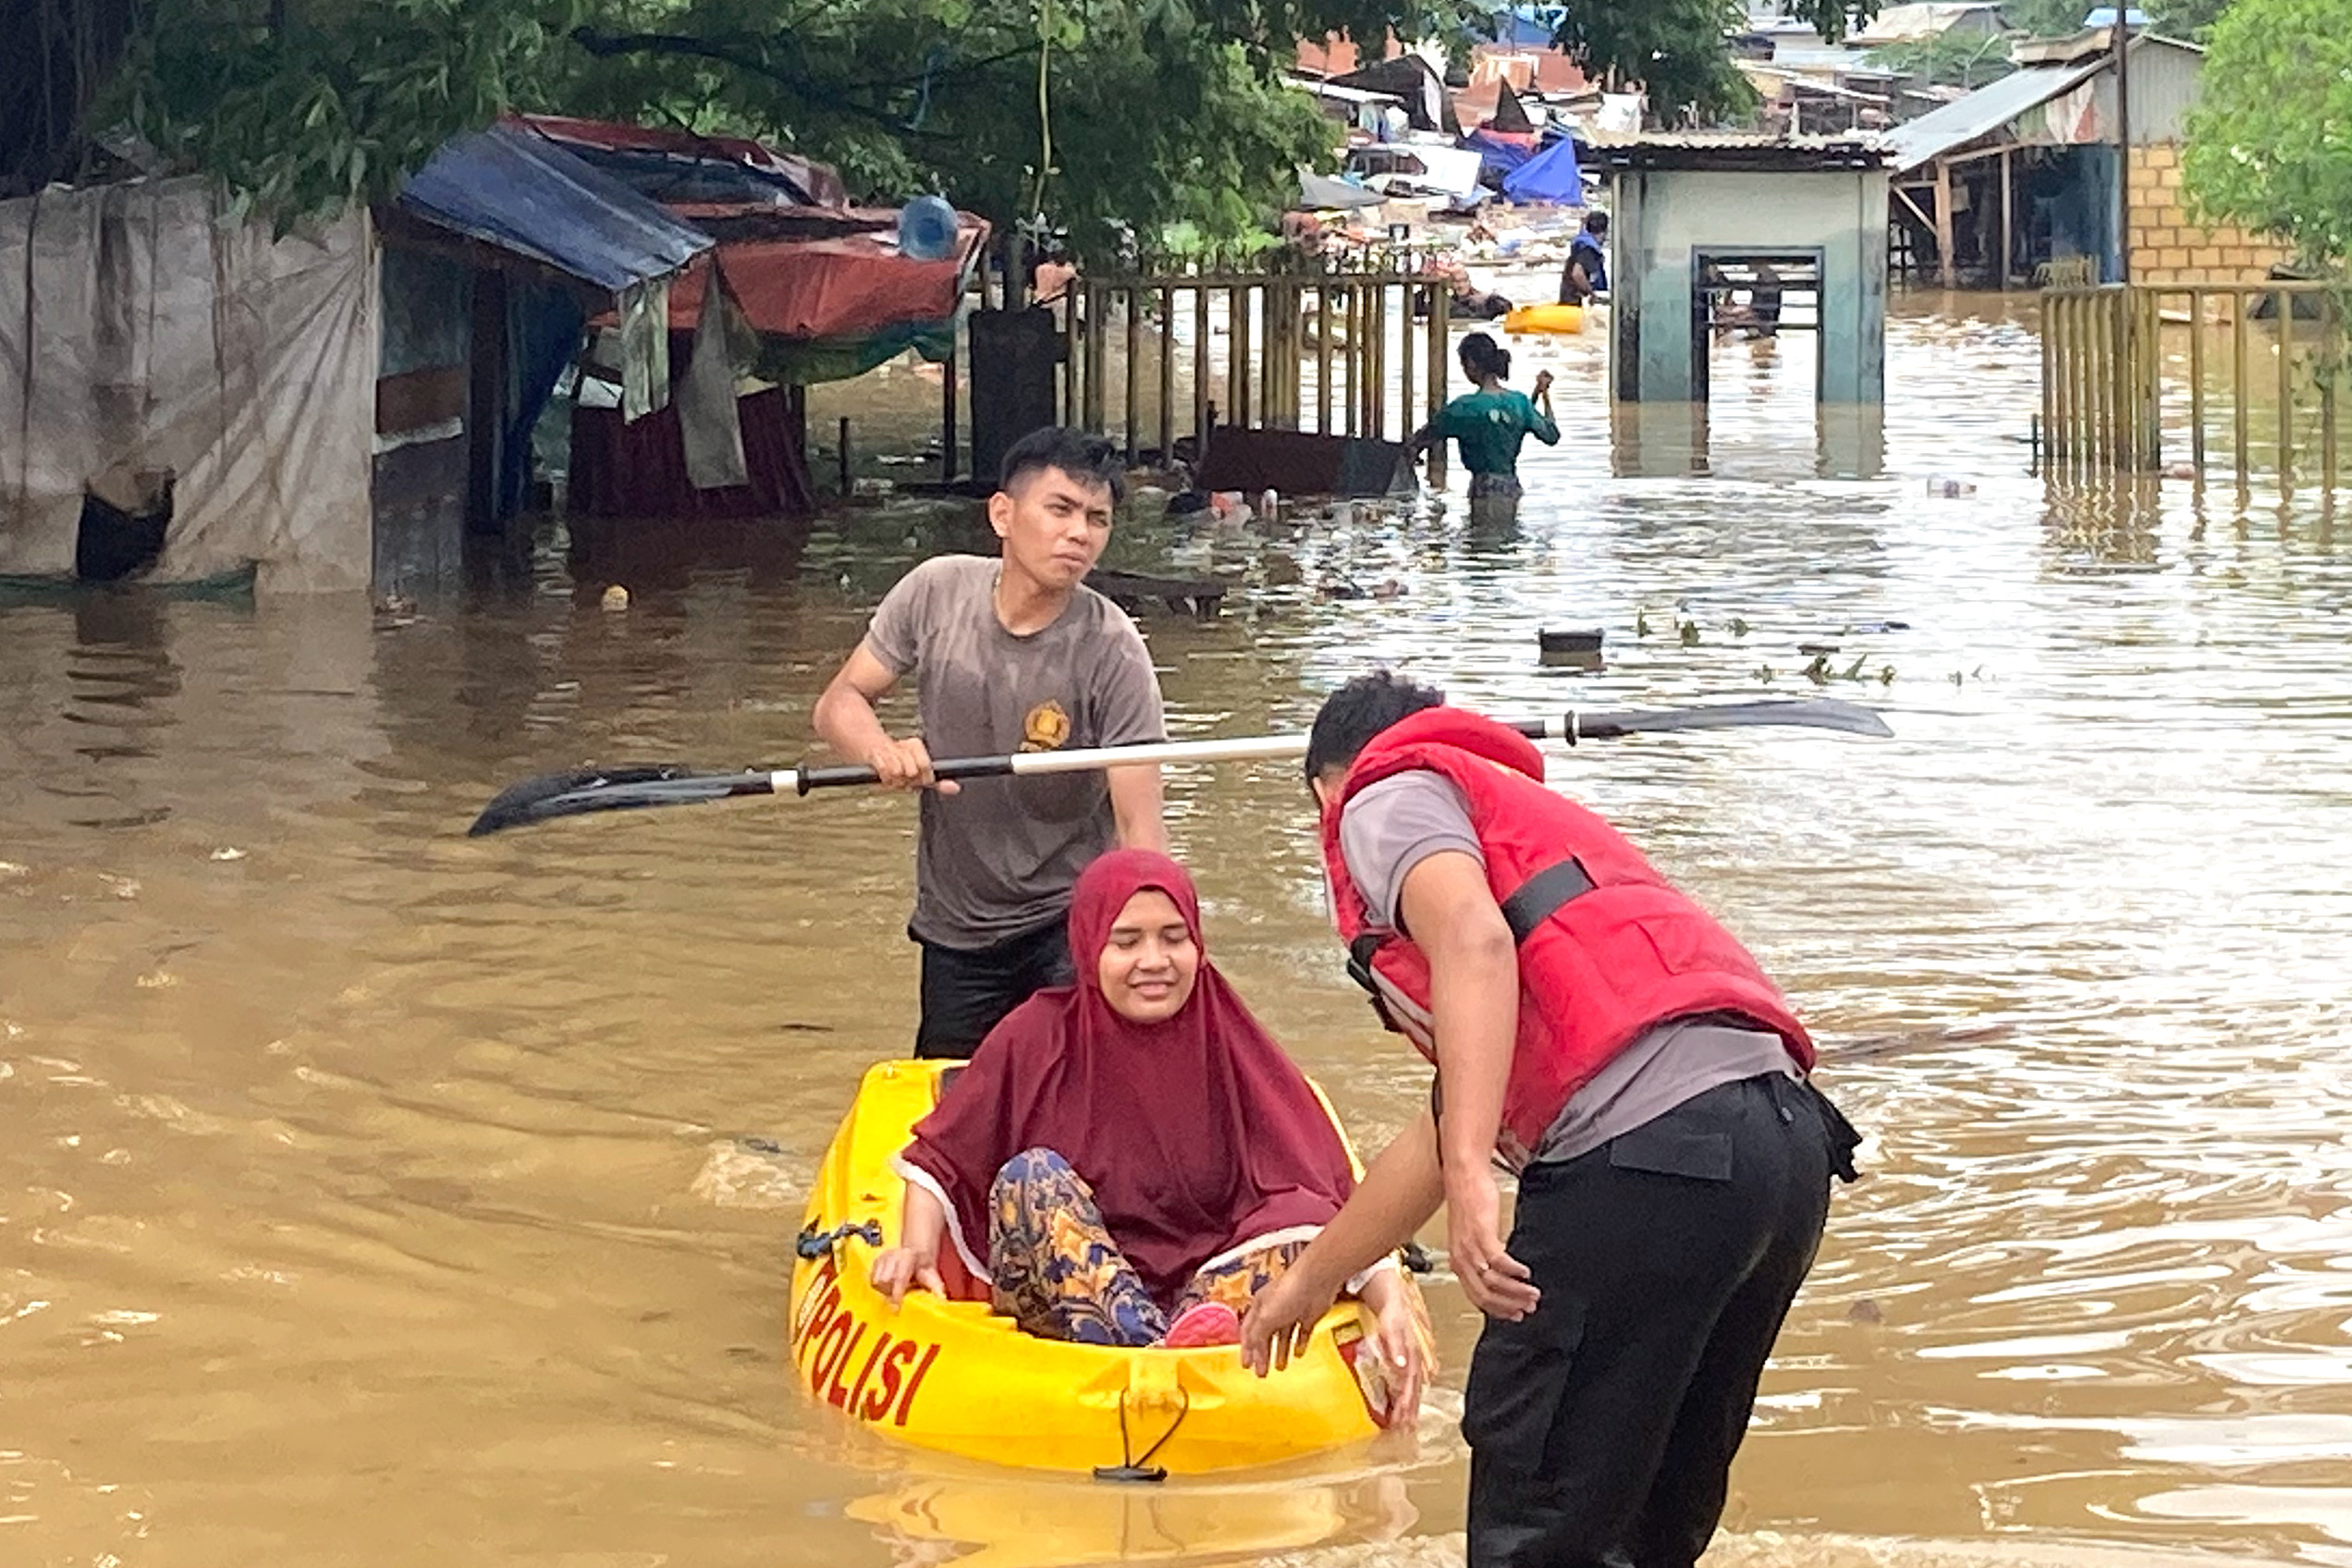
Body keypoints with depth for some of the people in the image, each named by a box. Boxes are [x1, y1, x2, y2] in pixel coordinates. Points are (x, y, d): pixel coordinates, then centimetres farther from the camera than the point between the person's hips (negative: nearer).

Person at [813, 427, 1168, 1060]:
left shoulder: (1113, 655, -19)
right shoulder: (936, 592, -9)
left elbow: (1139, 832, -22)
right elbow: (840, 701, 1)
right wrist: (882, 750, -23)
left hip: (1069, 920, -3)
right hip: (953, 926, 3)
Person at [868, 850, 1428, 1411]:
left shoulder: (1232, 1047, 5)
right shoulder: (1041, 1038, 3)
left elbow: (1330, 1201, -2)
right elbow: (942, 1155, 8)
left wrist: (1392, 1301, -18)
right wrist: (918, 1248, -13)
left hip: (1203, 1287, 1)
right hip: (1055, 1302, 0)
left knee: (1305, 1240, -25)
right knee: (1030, 1177, -26)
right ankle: (1151, 1345, -50)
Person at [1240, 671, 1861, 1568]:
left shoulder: (1388, 797, 12)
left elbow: (1474, 940, -12)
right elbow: (1445, 1132, 44)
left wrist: (1472, 1175, -22)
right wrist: (1310, 1281, 55)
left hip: (1645, 1148, -9)